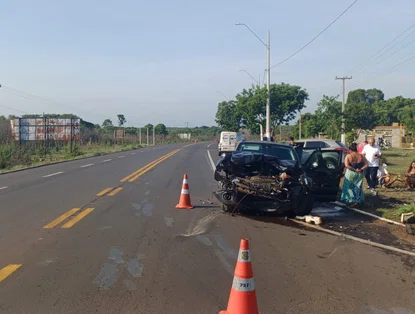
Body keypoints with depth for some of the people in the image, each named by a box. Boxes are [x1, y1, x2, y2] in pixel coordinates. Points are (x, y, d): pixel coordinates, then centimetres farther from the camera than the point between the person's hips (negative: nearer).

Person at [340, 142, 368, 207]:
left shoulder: (348, 156, -10)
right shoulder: (361, 156, 1)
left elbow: (346, 165, -22)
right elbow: (366, 165, -3)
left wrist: (354, 170, -16)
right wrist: (361, 169, -11)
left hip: (350, 174, -4)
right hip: (359, 174, 4)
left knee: (350, 187, 8)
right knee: (358, 188, 15)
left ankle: (351, 201, 9)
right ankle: (357, 200, 19)